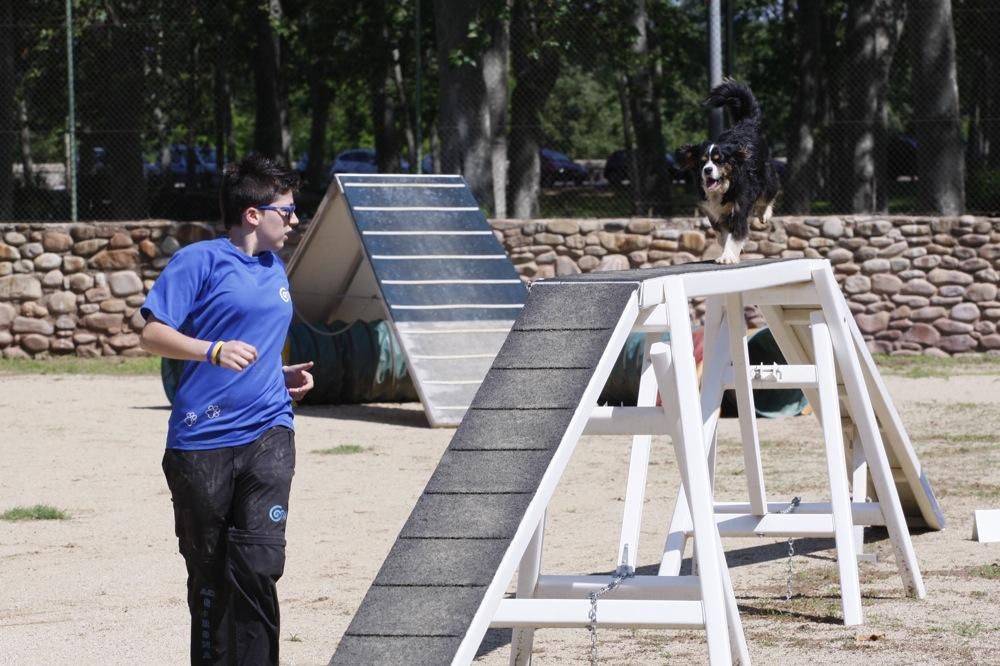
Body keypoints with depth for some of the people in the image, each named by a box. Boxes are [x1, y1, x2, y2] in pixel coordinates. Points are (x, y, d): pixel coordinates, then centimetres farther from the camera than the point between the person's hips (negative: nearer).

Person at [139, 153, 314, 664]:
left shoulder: (275, 269, 17)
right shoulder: (200, 260, -4)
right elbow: (152, 334, -10)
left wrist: (283, 375, 13)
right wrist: (215, 351, -24)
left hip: (266, 434, 4)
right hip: (201, 440, -4)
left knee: (258, 562, -13)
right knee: (208, 571, 6)